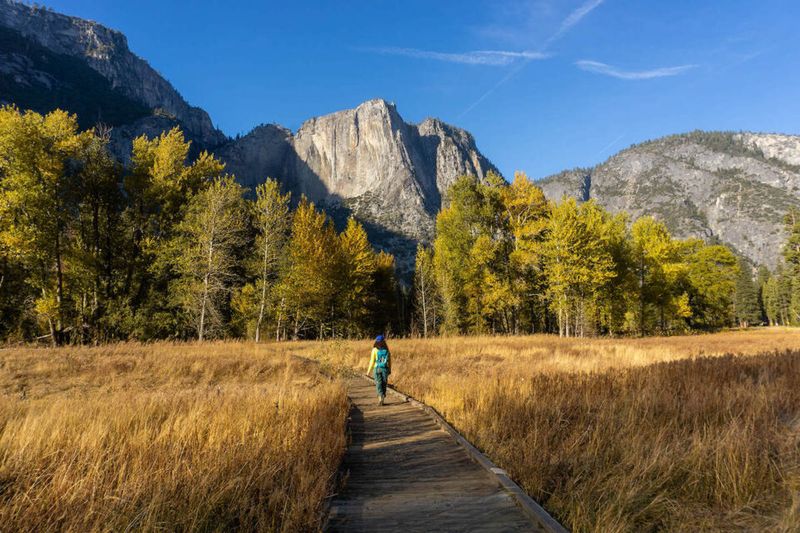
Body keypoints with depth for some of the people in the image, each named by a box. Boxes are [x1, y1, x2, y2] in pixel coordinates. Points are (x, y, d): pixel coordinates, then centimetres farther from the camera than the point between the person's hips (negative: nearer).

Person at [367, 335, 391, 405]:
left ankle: (380, 397, -21)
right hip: (385, 369, 2)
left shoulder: (375, 350, -7)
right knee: (384, 384, 12)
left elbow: (372, 361, -6)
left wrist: (369, 370, 3)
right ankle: (381, 400, 15)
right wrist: (390, 370, 14)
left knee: (379, 384, 0)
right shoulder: (387, 349, 0)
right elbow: (389, 360, 3)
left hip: (377, 369, -2)